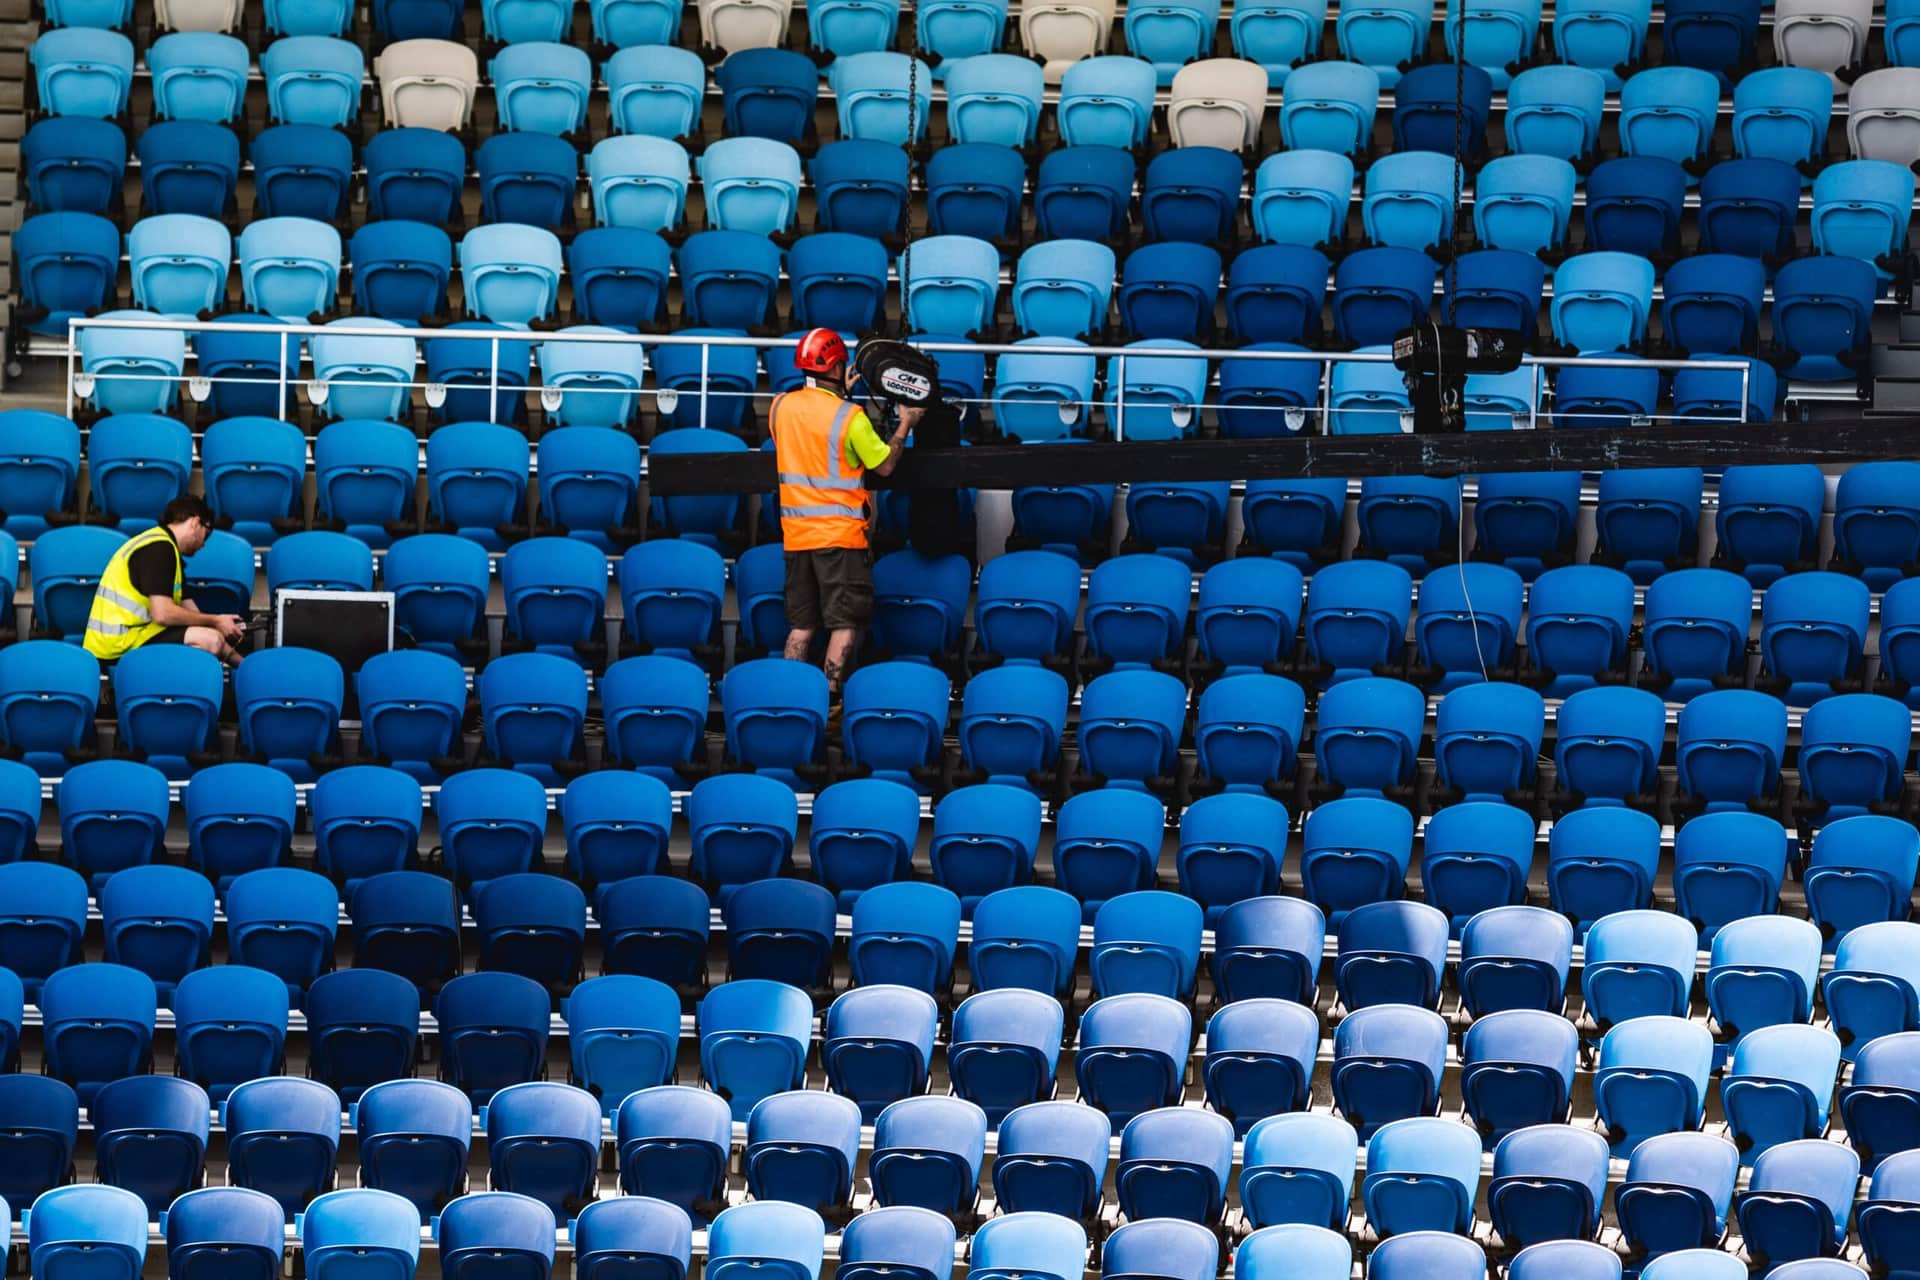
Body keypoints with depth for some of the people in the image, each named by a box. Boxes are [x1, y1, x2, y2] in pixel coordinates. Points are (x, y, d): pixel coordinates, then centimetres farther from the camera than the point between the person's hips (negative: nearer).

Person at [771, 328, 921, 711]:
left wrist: (839, 395, 25)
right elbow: (884, 465, -4)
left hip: (795, 533, 5)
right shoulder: (849, 417, -13)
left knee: (802, 624, 12)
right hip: (839, 534, -5)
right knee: (845, 623, -1)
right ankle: (830, 699, -8)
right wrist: (905, 424, 9)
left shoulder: (780, 407, 2)